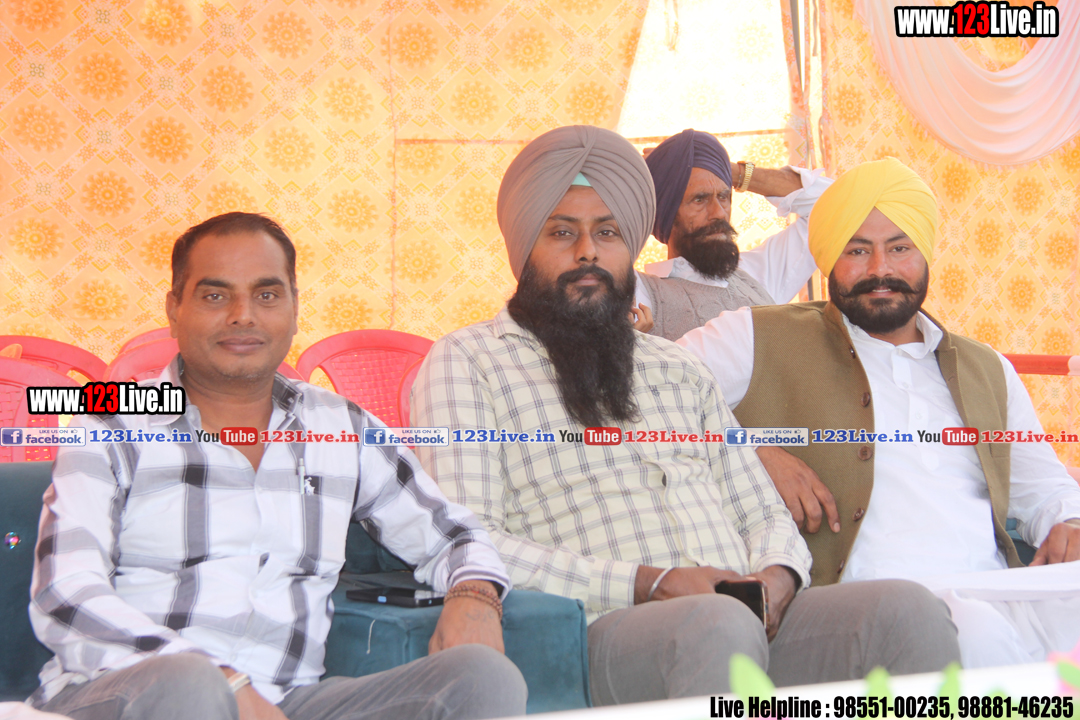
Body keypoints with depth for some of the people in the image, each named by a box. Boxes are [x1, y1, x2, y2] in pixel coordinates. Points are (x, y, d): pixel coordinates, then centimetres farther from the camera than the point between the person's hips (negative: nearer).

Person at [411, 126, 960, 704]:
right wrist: (648, 584, -13)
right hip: (601, 632, -6)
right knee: (718, 624, -39)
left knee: (908, 610, -22)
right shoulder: (466, 361, 9)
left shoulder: (678, 369, 29)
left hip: (747, 616, 6)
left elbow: (764, 515, 26)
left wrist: (775, 576, -1)